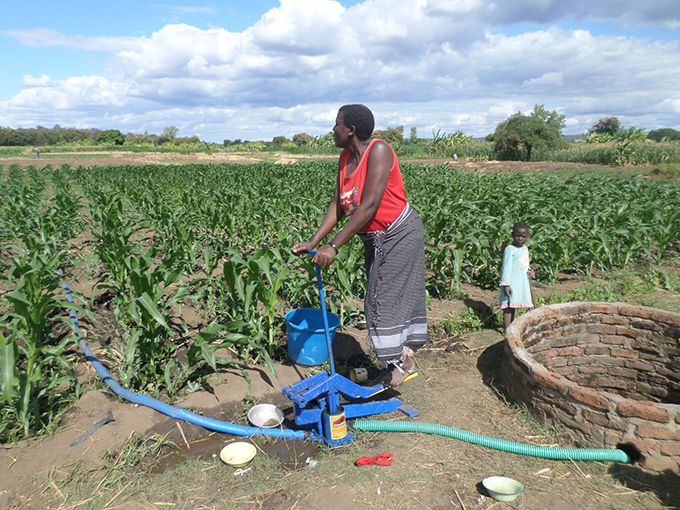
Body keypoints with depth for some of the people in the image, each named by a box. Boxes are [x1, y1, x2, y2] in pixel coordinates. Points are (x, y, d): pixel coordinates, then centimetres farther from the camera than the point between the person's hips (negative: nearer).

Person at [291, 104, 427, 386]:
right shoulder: (346, 157, 3)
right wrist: (313, 242, -8)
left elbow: (369, 205, -29)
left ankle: (403, 361, 10)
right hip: (375, 238, 9)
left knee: (388, 297, -7)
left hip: (401, 233, -8)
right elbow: (338, 205, 2)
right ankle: (398, 362, 24)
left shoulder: (379, 150, -22)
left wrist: (333, 246, -30)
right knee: (381, 299, 12)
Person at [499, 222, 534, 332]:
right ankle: (506, 329, 2)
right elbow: (506, 268, -16)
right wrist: (505, 284, -20)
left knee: (514, 305, 17)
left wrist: (529, 270, 1)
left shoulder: (525, 249, 12)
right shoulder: (510, 249, -13)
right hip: (511, 283, -8)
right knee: (509, 306, -4)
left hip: (521, 283, 8)